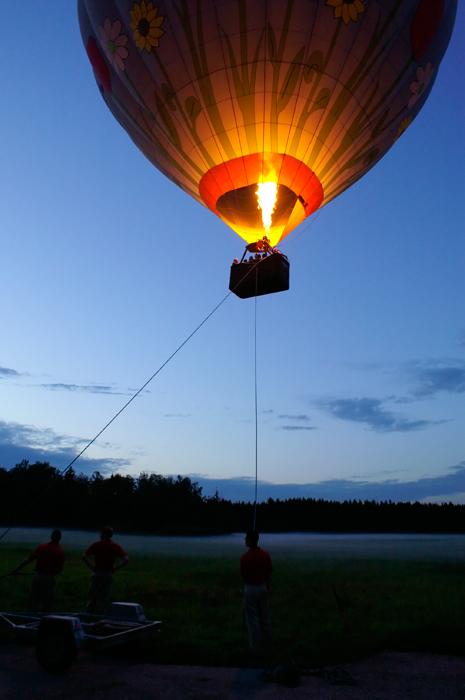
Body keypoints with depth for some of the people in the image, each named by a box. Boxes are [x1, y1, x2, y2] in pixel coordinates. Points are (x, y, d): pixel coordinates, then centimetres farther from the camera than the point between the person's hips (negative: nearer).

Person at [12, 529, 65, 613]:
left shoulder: (41, 547, -2)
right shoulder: (60, 552, -11)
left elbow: (28, 559, 0)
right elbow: (59, 570, -10)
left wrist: (18, 568, 8)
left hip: (37, 577, 3)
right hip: (49, 579, -3)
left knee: (33, 601, 16)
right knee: (47, 604, 10)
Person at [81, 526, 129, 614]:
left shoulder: (96, 545, -4)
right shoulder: (116, 547, 0)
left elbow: (84, 556, -13)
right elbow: (126, 560, -10)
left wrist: (91, 567, -6)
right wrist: (114, 569, -2)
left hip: (97, 574, -1)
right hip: (109, 575, 1)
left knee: (92, 598, 12)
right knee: (104, 600, 9)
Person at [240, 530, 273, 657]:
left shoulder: (245, 557, -19)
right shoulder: (265, 555, -4)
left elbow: (243, 577, -11)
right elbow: (269, 574, 3)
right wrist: (267, 587, 15)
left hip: (250, 589, -5)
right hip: (263, 588, 5)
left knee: (253, 621, 8)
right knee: (265, 619, 16)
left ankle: (257, 649, 16)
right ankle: (268, 648, 25)